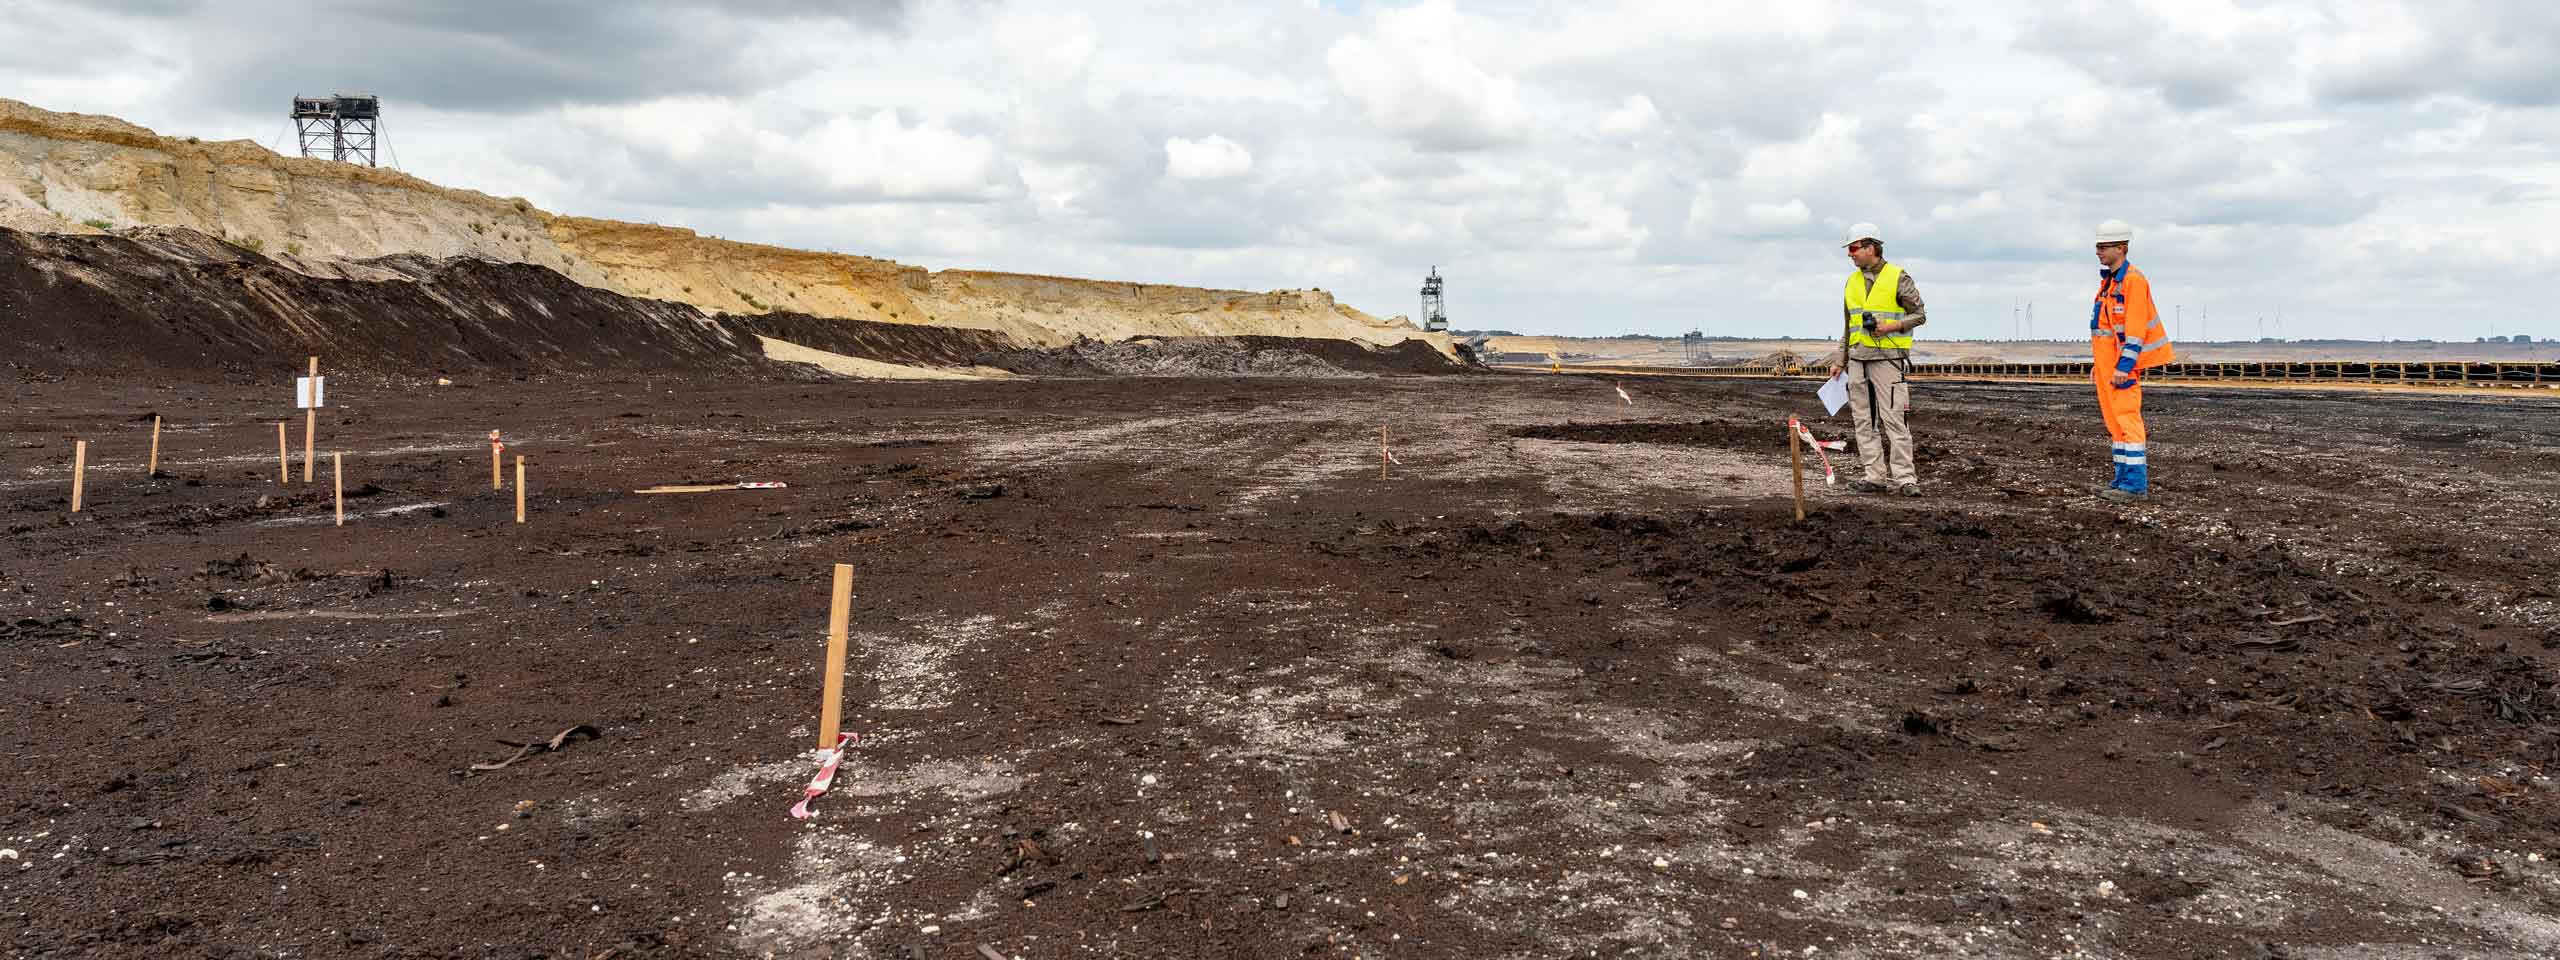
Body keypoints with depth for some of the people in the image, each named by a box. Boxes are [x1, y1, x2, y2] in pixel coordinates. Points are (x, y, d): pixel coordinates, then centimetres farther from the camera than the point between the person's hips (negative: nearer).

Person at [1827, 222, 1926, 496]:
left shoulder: (1898, 278, -4)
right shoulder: (1852, 281, 14)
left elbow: (1920, 314, -2)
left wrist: (1892, 326, -18)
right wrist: (1839, 360, 16)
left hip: (1889, 359, -6)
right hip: (1858, 359, 6)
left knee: (1893, 419, -9)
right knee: (1864, 421, 4)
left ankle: (1904, 478, -7)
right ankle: (1875, 476, 8)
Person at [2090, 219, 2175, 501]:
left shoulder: (2133, 280, -13)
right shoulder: (2109, 280, 16)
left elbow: (2136, 328, -18)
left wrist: (2124, 366, -23)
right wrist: (2097, 361, 19)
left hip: (2123, 362, -9)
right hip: (2107, 361, 9)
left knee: (2126, 417, -10)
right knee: (2114, 419, 10)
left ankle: (2135, 484, -10)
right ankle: (2124, 479, 14)